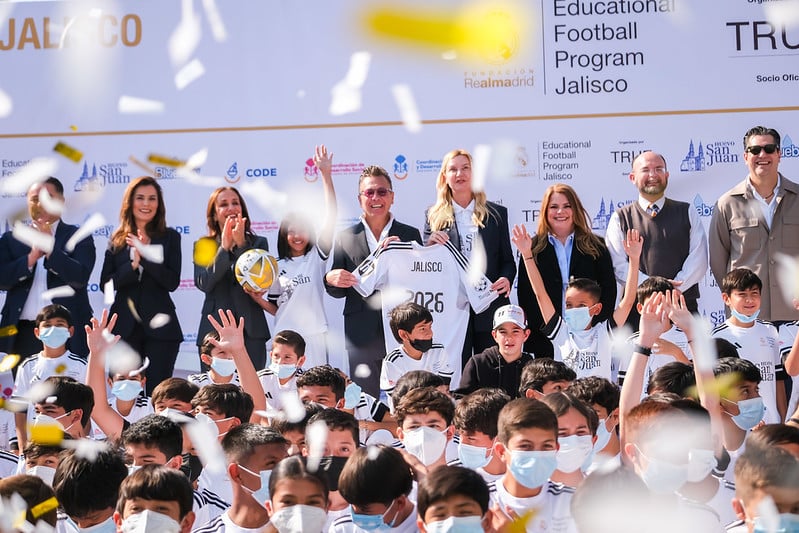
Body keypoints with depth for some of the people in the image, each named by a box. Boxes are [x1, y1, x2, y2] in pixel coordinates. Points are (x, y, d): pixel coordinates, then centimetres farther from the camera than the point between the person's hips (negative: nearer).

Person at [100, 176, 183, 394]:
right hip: (125, 326, 1)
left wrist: (144, 255, -15)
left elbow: (172, 282, -6)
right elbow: (105, 284, 1)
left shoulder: (169, 237, 6)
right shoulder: (117, 241, 9)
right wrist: (133, 265, -14)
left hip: (158, 325, -1)